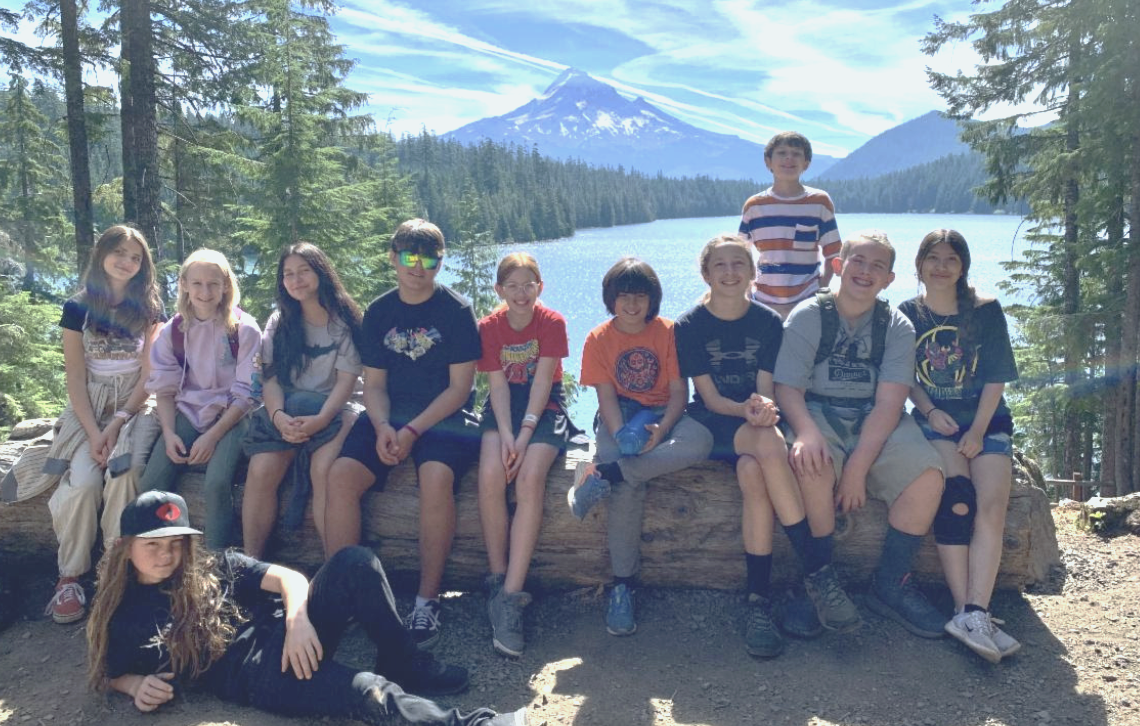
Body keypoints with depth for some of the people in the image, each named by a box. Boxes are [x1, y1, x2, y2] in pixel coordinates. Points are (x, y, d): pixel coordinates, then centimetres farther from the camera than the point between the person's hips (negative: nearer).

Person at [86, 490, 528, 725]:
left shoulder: (215, 568, 14)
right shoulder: (122, 617, 10)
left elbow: (289, 578, 5)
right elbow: (109, 675, 21)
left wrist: (298, 622, -16)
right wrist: (139, 686, -3)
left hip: (286, 638, 5)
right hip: (253, 675, -5)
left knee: (355, 564, -21)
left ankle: (403, 666, -6)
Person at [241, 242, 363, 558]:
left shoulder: (346, 322, 3)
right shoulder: (279, 322, 13)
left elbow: (346, 380, -5)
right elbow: (270, 378, 4)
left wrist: (319, 420, -22)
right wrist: (278, 416, -17)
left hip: (331, 411, -3)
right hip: (286, 413, 3)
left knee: (324, 470, -32)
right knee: (261, 471, -25)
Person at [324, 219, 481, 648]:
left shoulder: (456, 311, -2)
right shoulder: (378, 313, 10)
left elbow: (460, 387, -7)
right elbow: (373, 384, 10)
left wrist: (413, 430, -17)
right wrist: (382, 427, -11)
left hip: (445, 416, -4)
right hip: (389, 417, 4)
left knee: (436, 476, -34)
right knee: (341, 474, -22)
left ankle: (428, 599, -21)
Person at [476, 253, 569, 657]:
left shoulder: (552, 323, -4)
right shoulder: (489, 327, 3)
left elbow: (542, 381, -11)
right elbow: (497, 384, -4)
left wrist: (525, 434, -21)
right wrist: (505, 434, -19)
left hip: (544, 409, -2)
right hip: (504, 408, 2)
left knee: (530, 478, -29)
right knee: (490, 476, -27)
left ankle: (510, 595, -28)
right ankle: (498, 581, -13)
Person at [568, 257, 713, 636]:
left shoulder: (667, 332, 2)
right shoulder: (598, 340, 3)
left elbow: (678, 391, -3)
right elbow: (607, 397, -4)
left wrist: (661, 430, -22)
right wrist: (622, 438, -22)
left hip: (661, 416, 2)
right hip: (618, 417, -1)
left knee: (700, 441, -35)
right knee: (628, 488, -32)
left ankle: (602, 472, -35)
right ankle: (623, 583, -21)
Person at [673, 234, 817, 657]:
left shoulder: (768, 322, 5)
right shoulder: (689, 326, -1)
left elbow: (765, 389, -2)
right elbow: (710, 398, -6)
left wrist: (763, 410, -26)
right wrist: (746, 411, -25)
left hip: (758, 424, 1)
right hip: (713, 425, -1)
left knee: (753, 473, -35)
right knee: (770, 447, -35)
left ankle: (759, 601, -29)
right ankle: (817, 570, -27)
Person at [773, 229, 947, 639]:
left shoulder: (897, 327, 2)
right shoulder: (808, 317, -1)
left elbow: (889, 404, -9)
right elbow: (788, 389, -9)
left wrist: (858, 466, -23)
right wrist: (806, 431, -32)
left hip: (876, 422, 2)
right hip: (819, 415, -2)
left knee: (928, 475, -24)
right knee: (812, 463, -35)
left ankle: (890, 586, -6)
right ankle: (820, 578, -13)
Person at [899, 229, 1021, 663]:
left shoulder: (986, 311, 6)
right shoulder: (905, 315, 8)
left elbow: (996, 377, 2)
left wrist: (978, 431, -10)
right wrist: (930, 411, -9)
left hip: (987, 422, 1)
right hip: (934, 422, -1)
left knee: (992, 504, -25)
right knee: (956, 498, -28)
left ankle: (973, 615, -32)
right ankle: (967, 611, -29)